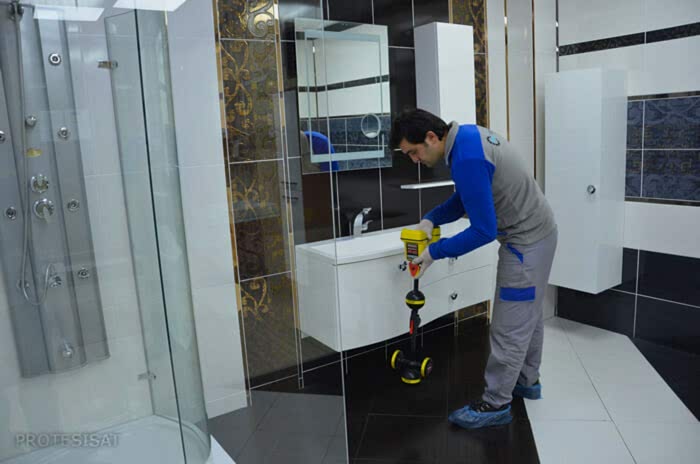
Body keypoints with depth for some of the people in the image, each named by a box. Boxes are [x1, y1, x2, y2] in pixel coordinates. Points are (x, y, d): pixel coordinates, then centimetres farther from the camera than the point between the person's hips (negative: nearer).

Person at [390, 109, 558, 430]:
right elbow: (467, 196, 13)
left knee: (510, 327, 0)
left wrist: (435, 252, -16)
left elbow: (483, 231, -26)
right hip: (536, 231, 10)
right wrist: (431, 219, -1)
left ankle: (495, 404, 13)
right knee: (528, 314, 21)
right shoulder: (466, 135, 3)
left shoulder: (467, 159, -28)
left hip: (526, 242, -10)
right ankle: (527, 381, 38)